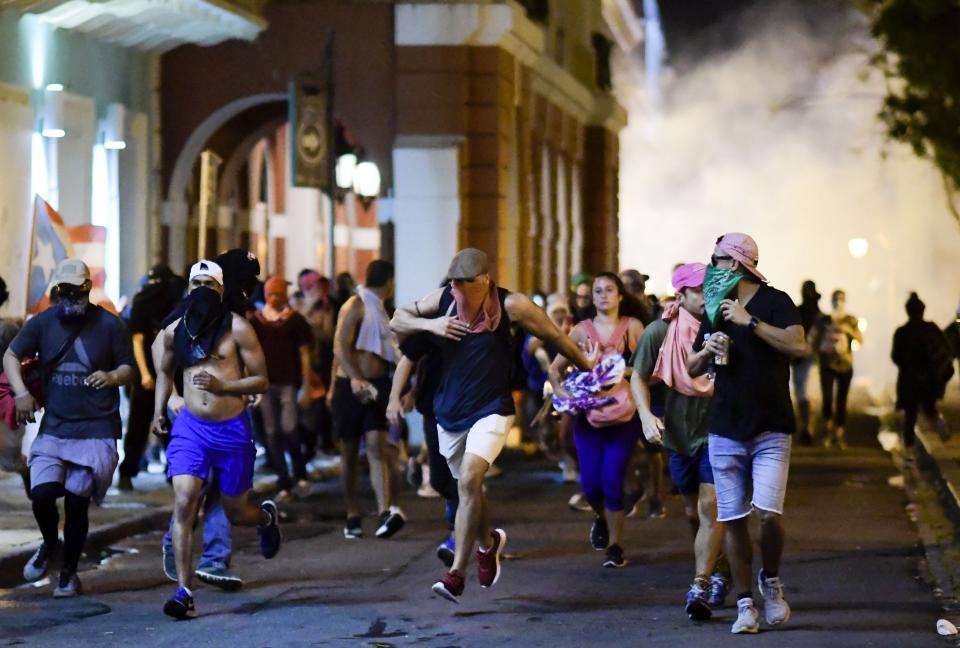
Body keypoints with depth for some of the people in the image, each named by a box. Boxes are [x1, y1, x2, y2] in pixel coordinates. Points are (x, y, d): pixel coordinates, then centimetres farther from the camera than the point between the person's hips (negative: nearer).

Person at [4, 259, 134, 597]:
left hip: (96, 430, -2)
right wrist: (21, 393, -6)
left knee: (77, 501, -1)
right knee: (41, 493, -14)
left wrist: (111, 376, -18)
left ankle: (69, 572, 18)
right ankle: (49, 545, 19)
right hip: (54, 427, 2)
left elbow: (128, 369, 5)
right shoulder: (43, 323, 2)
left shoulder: (110, 325, -2)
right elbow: (11, 356, 10)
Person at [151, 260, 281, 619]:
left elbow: (262, 380, -6)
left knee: (237, 513, 10)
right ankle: (184, 592, -15)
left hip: (232, 429, -2)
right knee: (184, 503, -16)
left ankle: (267, 516, 49)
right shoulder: (174, 332, 5)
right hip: (189, 427, 2)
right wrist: (159, 411, 13)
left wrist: (222, 386, -21)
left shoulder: (237, 329, -7)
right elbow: (165, 371, 25)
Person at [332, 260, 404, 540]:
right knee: (350, 451, 5)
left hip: (376, 387, 5)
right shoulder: (355, 306, -6)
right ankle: (353, 516, 16)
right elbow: (340, 347, -17)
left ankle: (386, 512, -27)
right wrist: (355, 378, -30)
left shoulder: (378, 309, 19)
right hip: (351, 387, -5)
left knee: (376, 444, -12)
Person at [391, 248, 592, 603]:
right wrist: (431, 324, -13)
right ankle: (488, 542, 48)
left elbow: (555, 336, -3)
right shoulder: (443, 299, -3)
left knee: (469, 479, -24)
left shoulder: (510, 305, -13)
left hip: (491, 410, -5)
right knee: (467, 486, 17)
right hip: (449, 410, 5)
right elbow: (397, 320, 7)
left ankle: (456, 574, -22)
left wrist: (589, 370, 8)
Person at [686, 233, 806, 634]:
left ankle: (771, 580, 11)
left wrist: (750, 321, -24)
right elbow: (691, 368, 18)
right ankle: (745, 604, 11)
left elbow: (798, 346, -22)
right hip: (725, 432, 5)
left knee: (768, 513, -16)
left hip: (771, 432, -5)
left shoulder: (774, 302, -6)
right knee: (733, 521, 2)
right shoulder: (714, 310, 11)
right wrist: (707, 351, -4)